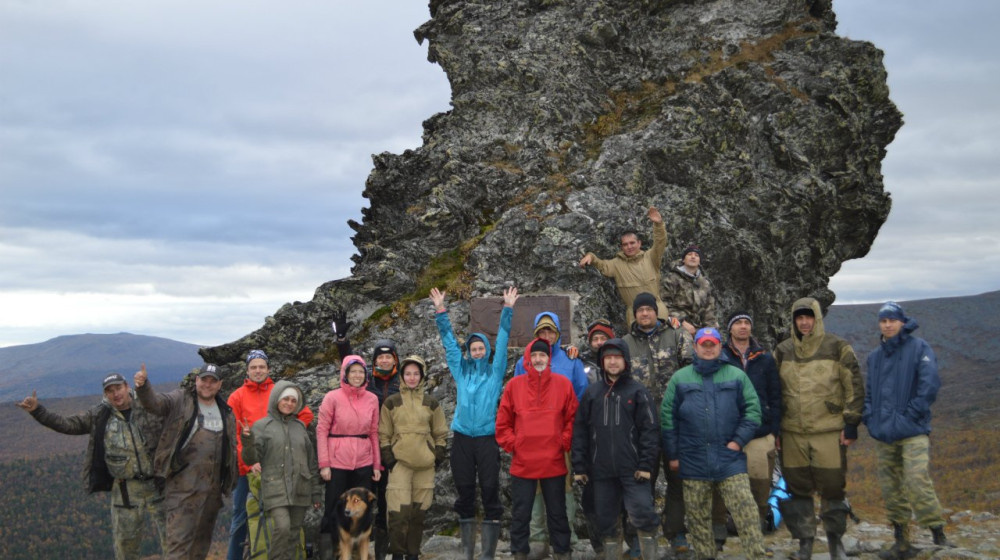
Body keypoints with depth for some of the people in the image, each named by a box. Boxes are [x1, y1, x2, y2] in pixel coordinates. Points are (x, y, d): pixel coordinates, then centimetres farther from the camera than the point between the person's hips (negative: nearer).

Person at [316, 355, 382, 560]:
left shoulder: (372, 399, 5)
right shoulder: (332, 397, -5)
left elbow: (374, 433, 9)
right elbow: (322, 430, -5)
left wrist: (377, 464, 6)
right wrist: (323, 464, -11)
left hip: (364, 463, 4)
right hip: (337, 462, -3)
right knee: (335, 510, 3)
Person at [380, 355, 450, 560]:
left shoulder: (431, 403, 10)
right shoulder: (391, 402, 5)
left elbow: (441, 433, 14)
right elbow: (383, 434, 6)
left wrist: (438, 456, 5)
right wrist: (388, 458, -3)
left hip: (425, 464, 2)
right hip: (400, 461, -2)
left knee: (419, 512, 6)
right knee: (399, 512, -11)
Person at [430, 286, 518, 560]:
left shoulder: (495, 371, 7)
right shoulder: (461, 370, 12)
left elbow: (503, 340, 3)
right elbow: (449, 341, 12)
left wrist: (508, 309, -2)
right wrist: (441, 312, 9)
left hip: (487, 438, -2)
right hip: (462, 439, 2)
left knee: (490, 492, -3)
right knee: (464, 493, 6)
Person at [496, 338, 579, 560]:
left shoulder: (563, 384, -1)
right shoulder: (514, 385, -1)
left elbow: (572, 419, 5)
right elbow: (503, 423, 5)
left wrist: (564, 444, -3)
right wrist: (512, 446, -3)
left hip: (554, 463, 0)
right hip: (522, 463, 0)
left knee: (557, 514, 12)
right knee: (520, 514, 9)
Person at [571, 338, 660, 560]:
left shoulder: (638, 391, 2)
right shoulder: (592, 392, 10)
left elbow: (650, 429, -3)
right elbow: (580, 431, 9)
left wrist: (646, 464, -11)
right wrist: (579, 466, 4)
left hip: (633, 469, -3)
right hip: (601, 470, 3)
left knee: (643, 515, -11)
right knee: (606, 521, 9)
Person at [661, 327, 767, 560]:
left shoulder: (737, 376, 7)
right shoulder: (680, 378, 8)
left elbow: (753, 410, 3)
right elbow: (667, 418, 7)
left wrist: (739, 440, -7)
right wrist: (672, 454, 3)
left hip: (730, 460, -1)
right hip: (693, 463, 1)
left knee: (746, 512, -9)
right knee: (698, 519, 9)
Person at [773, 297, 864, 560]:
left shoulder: (837, 348, -1)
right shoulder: (782, 351, 8)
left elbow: (854, 387, -1)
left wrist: (851, 424, -5)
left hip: (830, 432, -3)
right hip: (792, 433, 3)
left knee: (833, 486, 1)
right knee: (797, 488, 6)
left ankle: (835, 538, 22)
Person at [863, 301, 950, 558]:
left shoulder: (919, 347, -1)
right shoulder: (875, 356, 16)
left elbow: (930, 383, -11)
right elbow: (868, 391, 21)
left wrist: (912, 414, -14)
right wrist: (869, 417, 6)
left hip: (913, 433, -6)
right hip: (883, 434, 6)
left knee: (917, 482, -18)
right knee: (891, 489, 8)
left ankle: (939, 535, -5)